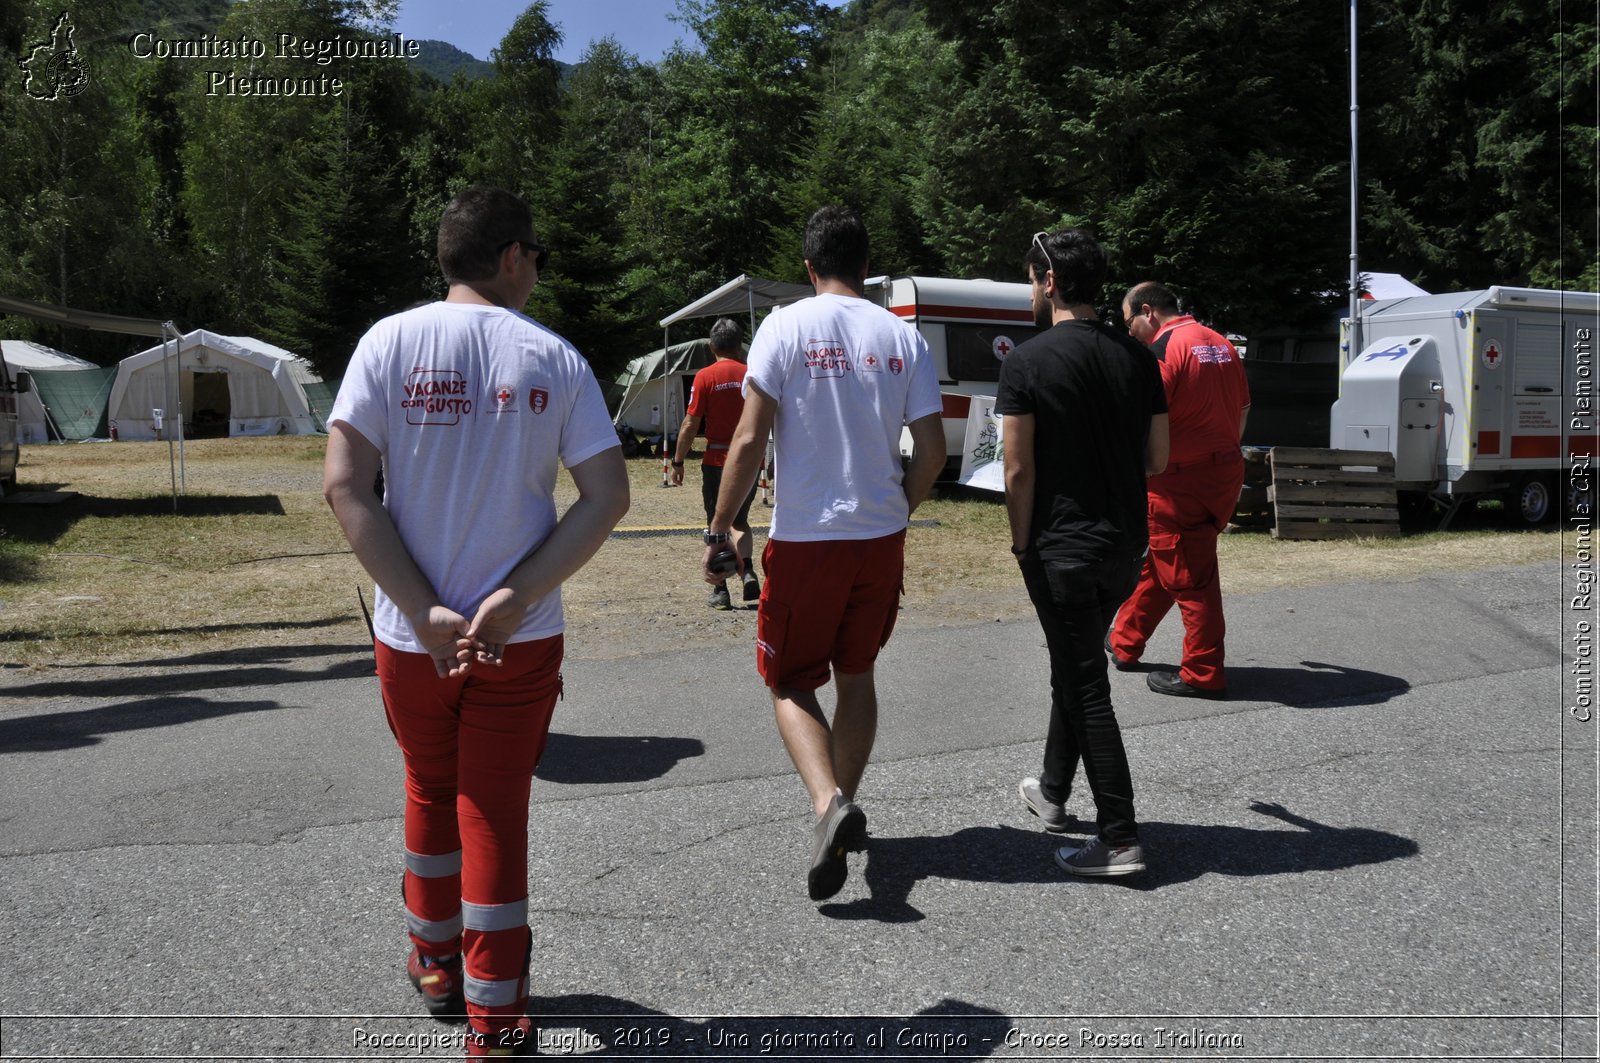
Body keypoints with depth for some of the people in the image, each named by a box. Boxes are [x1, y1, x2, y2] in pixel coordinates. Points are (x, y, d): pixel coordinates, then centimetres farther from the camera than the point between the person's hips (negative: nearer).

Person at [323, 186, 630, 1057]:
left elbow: (343, 485, -10)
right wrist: (514, 599, -12)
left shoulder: (391, 342, -2)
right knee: (495, 812, 8)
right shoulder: (553, 357, -2)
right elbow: (607, 496, -8)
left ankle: (435, 961, 39)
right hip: (521, 639, -1)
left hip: (411, 634, 1)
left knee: (430, 791, 22)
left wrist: (424, 611, -12)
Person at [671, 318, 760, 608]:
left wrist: (678, 461, 0)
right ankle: (748, 572, -1)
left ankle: (721, 590, 7)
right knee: (740, 521, 20)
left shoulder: (706, 376, -7)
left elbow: (690, 424, -9)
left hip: (717, 461, -3)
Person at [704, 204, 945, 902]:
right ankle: (843, 808, 27)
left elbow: (750, 439, -11)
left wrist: (719, 529, -4)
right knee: (856, 675, 19)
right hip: (881, 537, 4)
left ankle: (828, 803, -14)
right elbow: (932, 451, 2)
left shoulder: (786, 327, -6)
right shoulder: (902, 336, 3)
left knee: (790, 683, 8)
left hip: (805, 537, -3)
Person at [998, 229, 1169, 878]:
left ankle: (1121, 839, 2)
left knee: (1084, 685, 0)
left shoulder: (1027, 362, -12)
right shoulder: (1138, 358, 5)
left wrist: (1022, 543, -3)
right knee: (1075, 665, 22)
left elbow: (1019, 470, -14)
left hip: (1061, 549, -7)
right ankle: (1052, 793, 37)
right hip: (1126, 544, 7)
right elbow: (1157, 460, 8)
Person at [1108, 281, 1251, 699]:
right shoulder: (1221, 344, 11)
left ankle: (1203, 674, 10)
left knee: (1189, 578, 1)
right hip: (1224, 470, 9)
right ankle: (1124, 643, 33)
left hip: (1182, 483, -9)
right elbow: (1243, 409, 17)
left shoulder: (1163, 350, -16)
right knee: (1156, 559, 20)